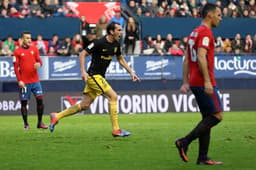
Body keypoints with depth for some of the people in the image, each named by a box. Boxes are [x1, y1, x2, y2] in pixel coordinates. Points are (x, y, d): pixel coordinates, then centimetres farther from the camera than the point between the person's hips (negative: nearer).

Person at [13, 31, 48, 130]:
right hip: (24, 82, -3)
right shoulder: (17, 51, -1)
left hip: (35, 80, 3)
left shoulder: (34, 49, 9)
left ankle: (40, 123, 4)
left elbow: (39, 61, 12)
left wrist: (39, 64, -14)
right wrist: (19, 80, -10)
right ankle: (26, 124, 10)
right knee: (24, 102, 0)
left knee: (40, 99, -5)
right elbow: (16, 67, -3)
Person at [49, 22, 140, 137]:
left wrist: (131, 72, 18)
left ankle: (56, 116, 17)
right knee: (113, 96, -14)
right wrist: (83, 71, -22)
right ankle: (116, 130, -10)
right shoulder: (99, 43, -17)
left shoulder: (116, 44, 7)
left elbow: (120, 59, 23)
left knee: (84, 105, 8)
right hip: (93, 76, -9)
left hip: (99, 77, 9)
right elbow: (83, 54, -14)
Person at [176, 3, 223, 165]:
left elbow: (186, 60, 18)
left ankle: (203, 157, 7)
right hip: (204, 83, -10)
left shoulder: (195, 32, 19)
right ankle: (185, 142, -10)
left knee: (208, 118, 11)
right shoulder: (205, 32, -11)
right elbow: (201, 57, -21)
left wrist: (186, 82, 16)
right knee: (217, 115, -7)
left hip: (195, 83, 10)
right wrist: (207, 81, -23)